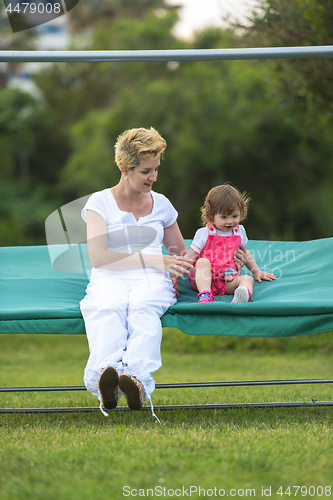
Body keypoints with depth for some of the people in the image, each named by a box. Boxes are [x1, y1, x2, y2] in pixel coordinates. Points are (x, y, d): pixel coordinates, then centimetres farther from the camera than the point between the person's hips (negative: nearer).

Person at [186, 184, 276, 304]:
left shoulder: (239, 232, 14)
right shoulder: (204, 234, -1)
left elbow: (245, 253, 32)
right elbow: (189, 258, -3)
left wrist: (257, 272, 31)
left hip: (227, 282, 3)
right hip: (204, 281, -3)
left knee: (247, 279, -24)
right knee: (203, 262, -32)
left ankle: (242, 296, -61)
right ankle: (205, 294, -52)